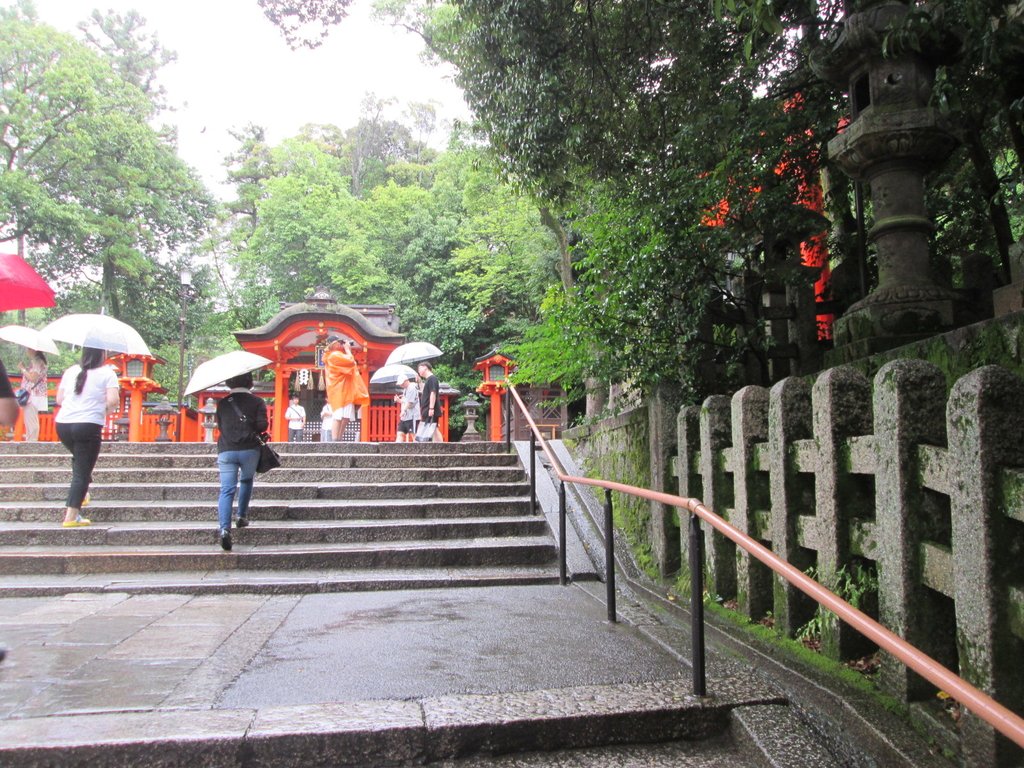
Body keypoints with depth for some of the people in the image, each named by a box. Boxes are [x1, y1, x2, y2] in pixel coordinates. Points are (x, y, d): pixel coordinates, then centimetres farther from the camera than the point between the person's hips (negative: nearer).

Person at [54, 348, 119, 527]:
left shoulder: (70, 371, 12)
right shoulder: (107, 373, -2)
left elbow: (59, 399, 14)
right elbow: (113, 400, -14)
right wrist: (108, 410, 6)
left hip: (63, 425, 5)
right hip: (89, 425, -5)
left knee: (79, 460, 33)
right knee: (82, 472, -1)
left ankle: (79, 494, 32)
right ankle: (71, 516, -5)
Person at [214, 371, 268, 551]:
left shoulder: (222, 403, 9)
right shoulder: (257, 402, 1)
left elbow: (219, 425, 17)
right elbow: (262, 425, -8)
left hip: (226, 450, 1)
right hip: (249, 450, -1)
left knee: (226, 489, -4)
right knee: (246, 481, 24)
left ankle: (224, 528, -18)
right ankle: (242, 516, 25)